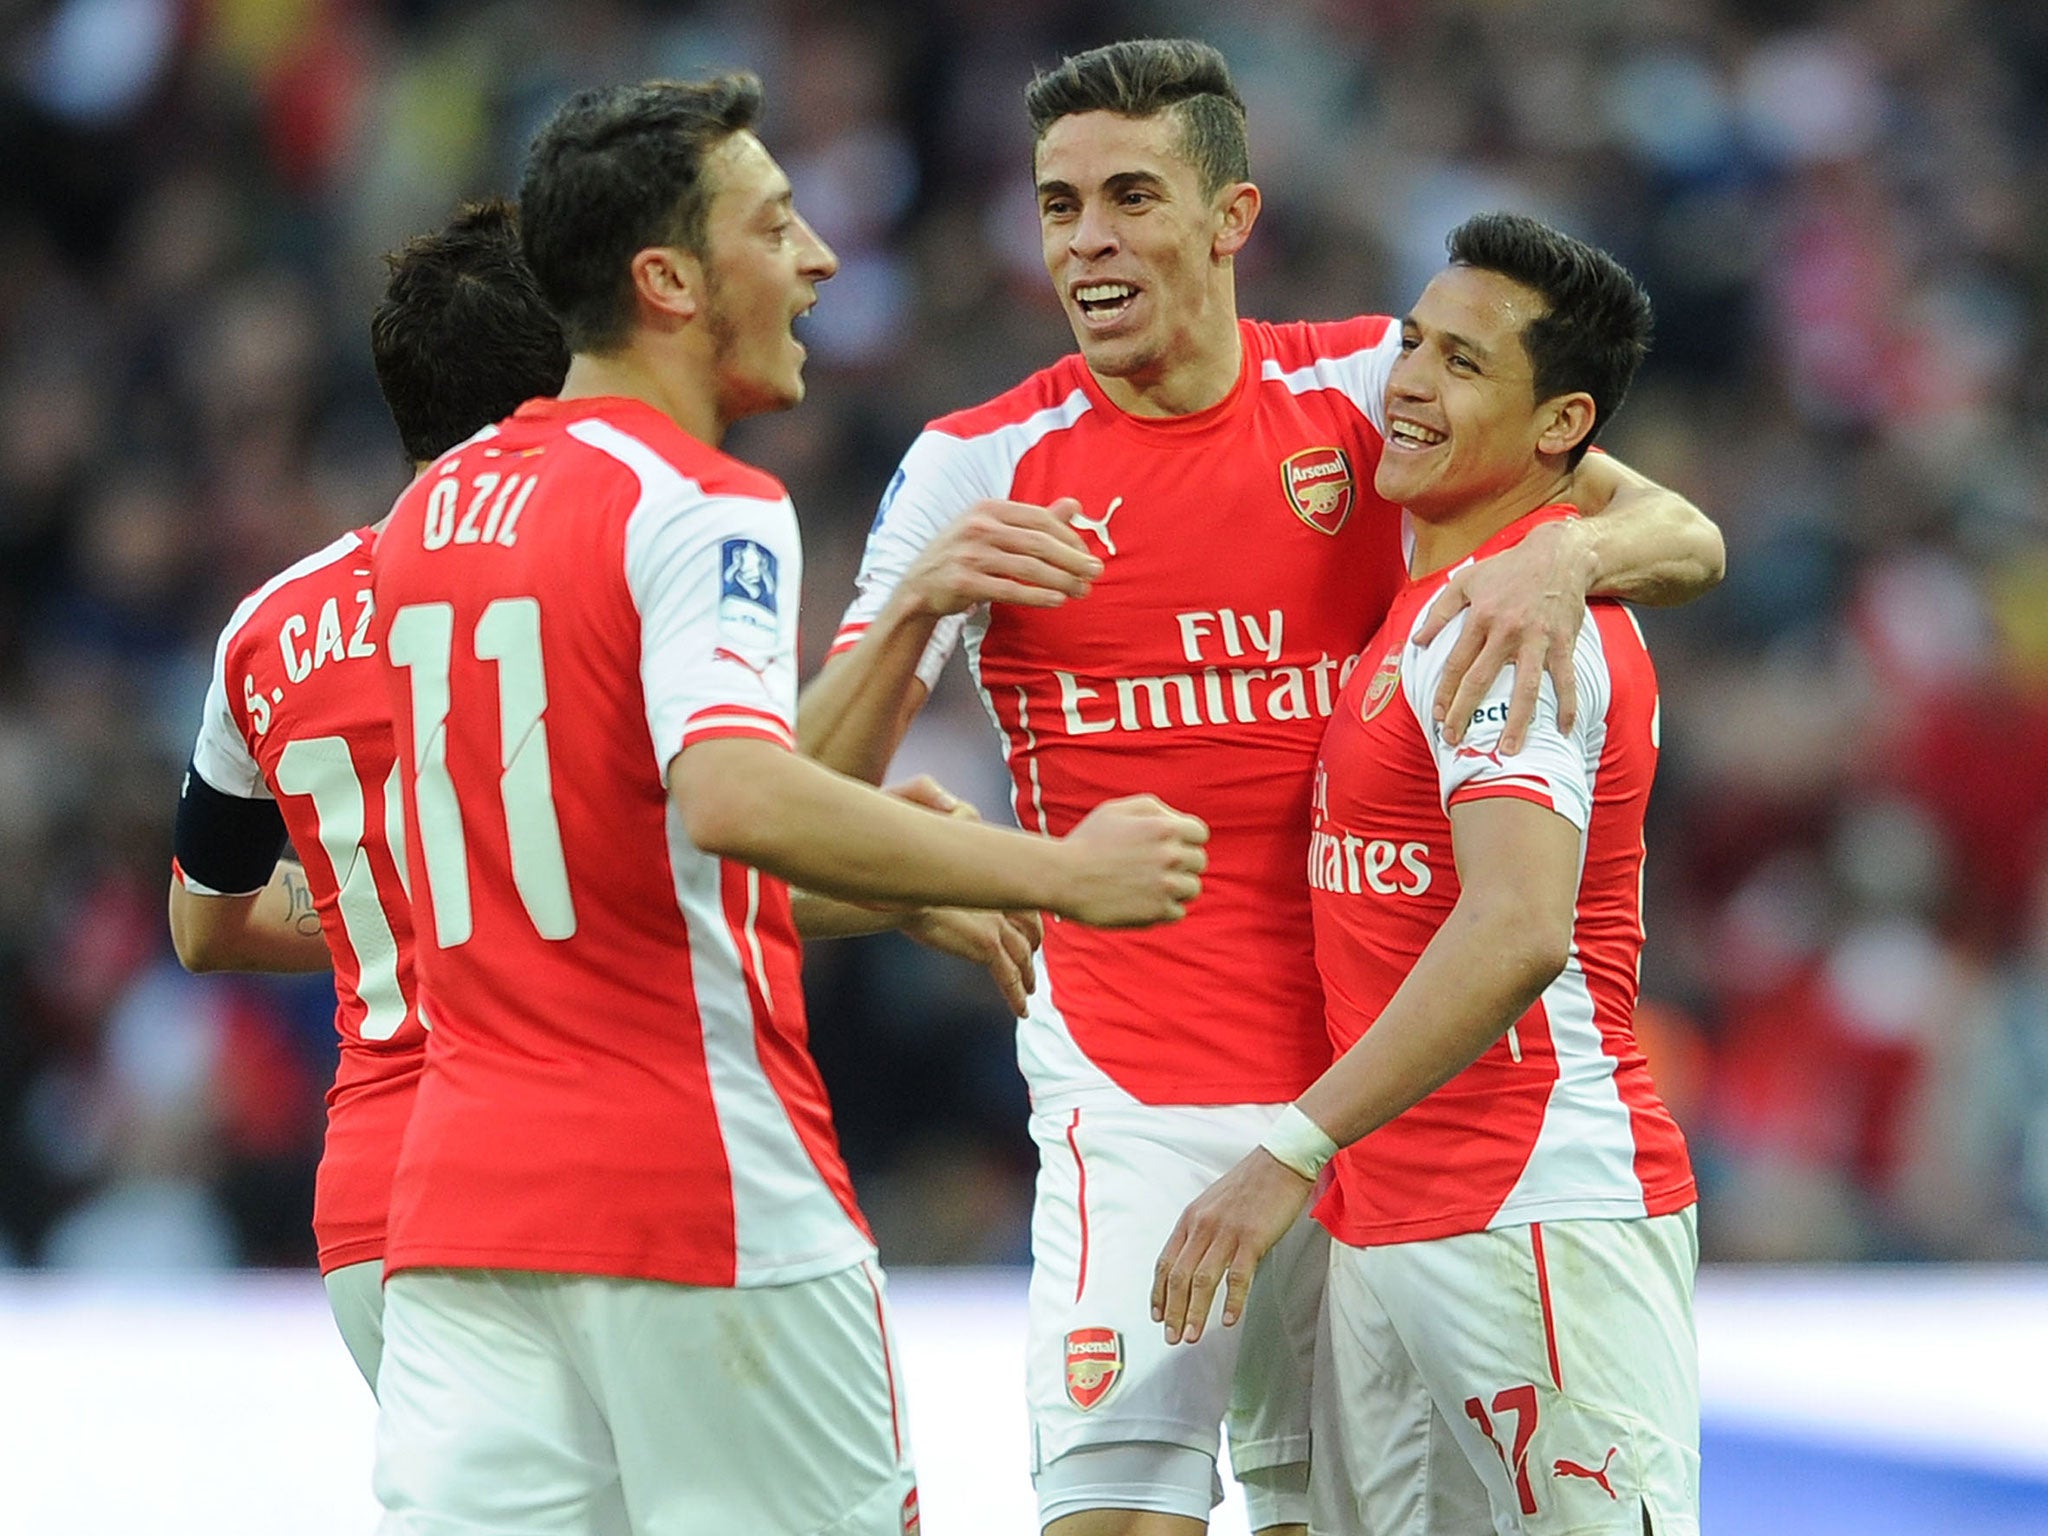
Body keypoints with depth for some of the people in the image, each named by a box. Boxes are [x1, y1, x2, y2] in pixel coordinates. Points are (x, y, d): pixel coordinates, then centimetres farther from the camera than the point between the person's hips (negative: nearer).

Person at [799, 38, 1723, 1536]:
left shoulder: (1372, 387, 2)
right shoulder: (978, 467, -1)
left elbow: (1687, 538, -2)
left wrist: (1563, 553, -25)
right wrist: (915, 603, -21)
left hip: (1382, 1073, 2)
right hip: (1139, 1103, -2)